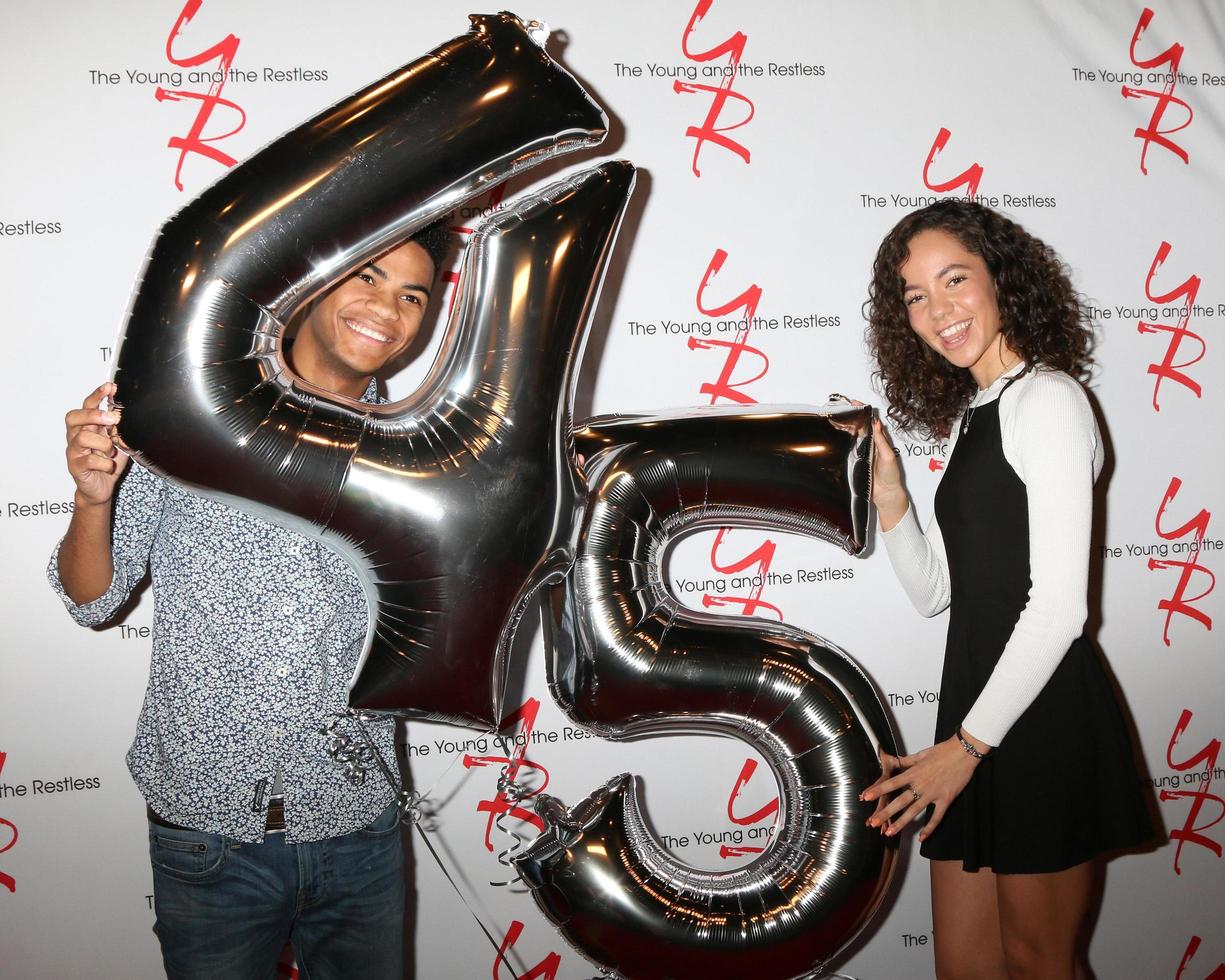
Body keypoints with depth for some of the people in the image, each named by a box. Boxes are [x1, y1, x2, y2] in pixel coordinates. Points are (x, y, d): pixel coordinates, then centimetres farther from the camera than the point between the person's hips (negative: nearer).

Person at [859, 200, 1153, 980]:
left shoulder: (1046, 398, -10)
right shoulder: (969, 416, 16)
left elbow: (1059, 606, -17)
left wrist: (966, 745, -16)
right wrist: (887, 492, 1)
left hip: (1042, 711, -8)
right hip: (976, 701, 8)